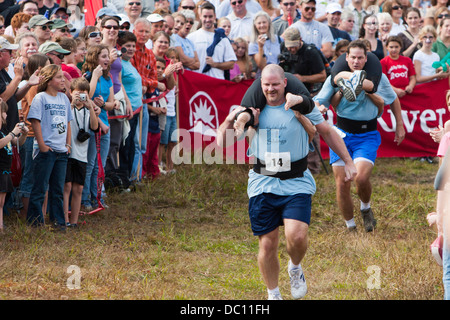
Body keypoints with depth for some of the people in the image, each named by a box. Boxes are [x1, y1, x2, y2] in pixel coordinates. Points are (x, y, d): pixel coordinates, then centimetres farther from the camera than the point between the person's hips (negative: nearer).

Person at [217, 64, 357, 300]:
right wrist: (230, 119, -12)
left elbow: (327, 132, 12)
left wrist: (348, 161, 10)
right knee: (268, 244, 3)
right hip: (263, 184, 2)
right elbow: (223, 141, 6)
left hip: (296, 183, -2)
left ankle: (295, 268, 14)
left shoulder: (301, 105, 0)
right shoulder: (254, 110, 4)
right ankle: (273, 294, 22)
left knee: (296, 236, -20)